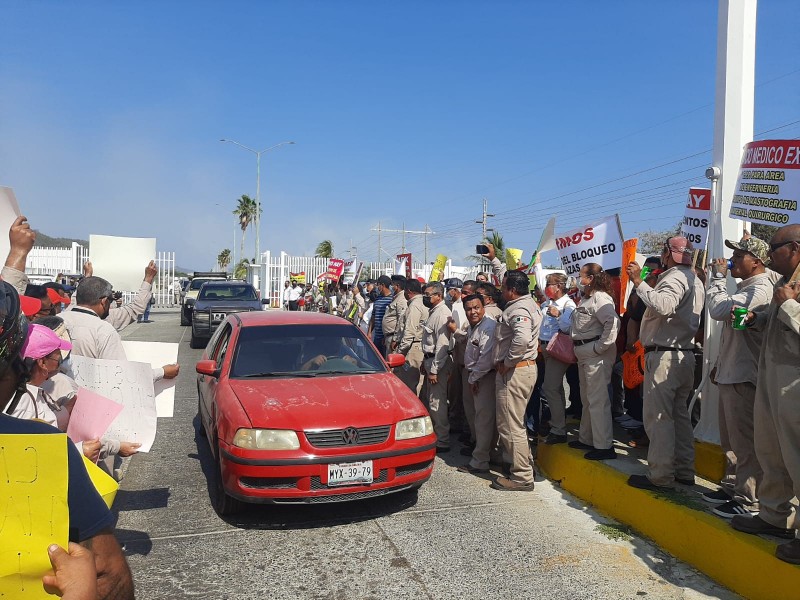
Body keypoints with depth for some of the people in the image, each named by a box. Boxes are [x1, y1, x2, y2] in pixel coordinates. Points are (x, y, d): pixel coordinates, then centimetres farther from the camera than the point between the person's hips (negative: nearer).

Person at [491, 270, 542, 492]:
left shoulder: (518, 310, -18)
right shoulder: (530, 304, 14)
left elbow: (522, 338, -36)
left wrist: (507, 362, -23)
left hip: (514, 371, -11)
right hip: (526, 367, 11)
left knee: (510, 426, -3)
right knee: (515, 423, 21)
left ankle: (522, 476, 4)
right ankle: (525, 464, 32)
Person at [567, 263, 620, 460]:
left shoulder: (600, 298, -15)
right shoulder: (585, 299, 16)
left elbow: (613, 323, -28)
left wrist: (600, 347, -24)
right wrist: (577, 348, 13)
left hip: (596, 354, -11)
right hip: (584, 353, 11)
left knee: (597, 399, -8)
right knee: (587, 398, 19)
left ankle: (604, 446, -2)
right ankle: (586, 439, 31)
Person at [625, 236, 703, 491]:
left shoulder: (675, 278, -13)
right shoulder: (694, 280, 21)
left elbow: (663, 306, -32)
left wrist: (638, 281, -26)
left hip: (664, 356, -10)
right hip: (685, 354, 10)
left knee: (658, 417, -7)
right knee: (680, 415, 15)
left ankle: (660, 475, -5)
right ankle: (684, 471, 21)